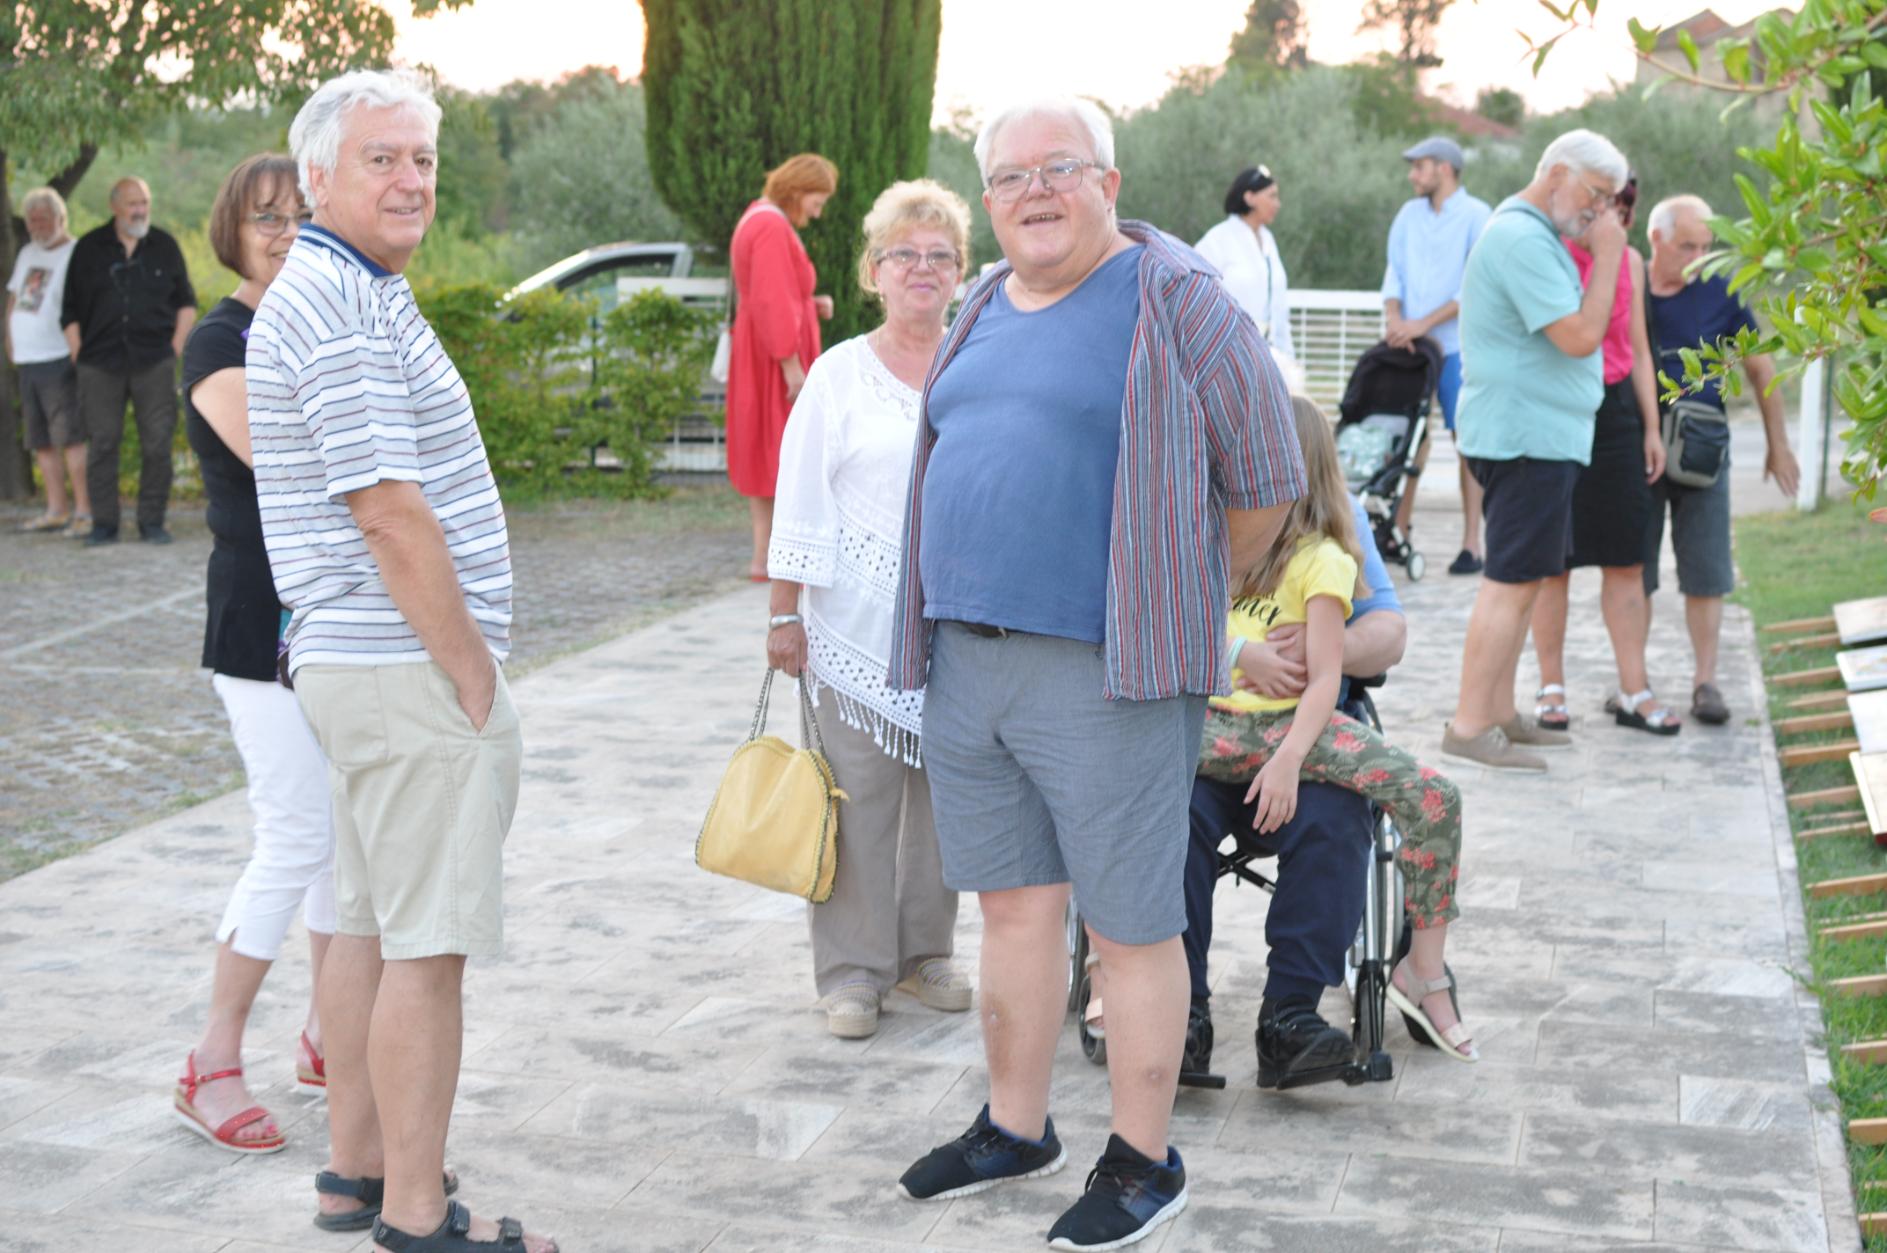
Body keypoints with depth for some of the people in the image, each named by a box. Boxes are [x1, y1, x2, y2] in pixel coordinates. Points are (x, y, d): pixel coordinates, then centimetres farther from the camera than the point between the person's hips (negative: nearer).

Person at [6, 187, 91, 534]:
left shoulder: (76, 255, -7)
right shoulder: (27, 253, 18)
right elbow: (14, 298, 25)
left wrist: (78, 348, -19)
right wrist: (11, 340, 14)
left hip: (59, 359, -8)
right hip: (27, 361, 8)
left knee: (70, 435, -11)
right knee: (42, 440, 9)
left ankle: (84, 510, -11)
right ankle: (56, 510, 14)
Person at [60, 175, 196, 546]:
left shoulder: (164, 246, 10)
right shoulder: (89, 248, 8)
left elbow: (187, 302, 14)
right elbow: (70, 310, 10)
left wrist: (175, 347, 3)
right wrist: (79, 355, 2)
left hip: (154, 362, 0)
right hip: (100, 365, 0)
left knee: (157, 443, -2)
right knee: (102, 443, 0)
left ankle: (152, 522, 7)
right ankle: (104, 523, 7)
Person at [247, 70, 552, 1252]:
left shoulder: (356, 293, 17)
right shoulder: (337, 303, -16)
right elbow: (388, 511, -21)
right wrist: (475, 676, -15)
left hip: (359, 661, 11)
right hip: (412, 668, -11)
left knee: (370, 922, 16)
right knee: (428, 944, -6)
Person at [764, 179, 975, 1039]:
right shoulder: (839, 374, 1)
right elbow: (800, 503, 1)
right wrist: (785, 614, -3)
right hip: (859, 619, -2)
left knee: (944, 785, 8)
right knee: (858, 790, -1)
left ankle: (927, 951, 22)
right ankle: (853, 968, 9)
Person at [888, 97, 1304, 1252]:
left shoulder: (1176, 300, -7)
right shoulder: (986, 311, 14)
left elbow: (1267, 477, -3)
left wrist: (1187, 599, 7)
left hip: (1105, 673, -6)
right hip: (966, 664, 7)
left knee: (1131, 927, 2)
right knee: (1014, 905, 15)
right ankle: (1017, 1130, 29)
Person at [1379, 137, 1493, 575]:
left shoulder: (1476, 215, -4)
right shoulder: (1409, 214, 13)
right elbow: (1394, 272, 10)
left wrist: (1423, 324, -16)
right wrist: (1394, 318, -9)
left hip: (1458, 346, -5)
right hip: (1410, 342, 5)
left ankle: (1472, 543, 0)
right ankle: (1399, 530, 13)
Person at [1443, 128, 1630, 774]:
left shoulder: (1530, 234, 19)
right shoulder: (1523, 238, -16)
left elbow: (1569, 333, 23)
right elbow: (1579, 335, -21)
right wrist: (1607, 257, -13)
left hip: (1533, 434, 11)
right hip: (1527, 435, -11)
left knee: (1518, 579, 14)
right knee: (1512, 582, -10)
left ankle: (1500, 715, 20)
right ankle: (1468, 726, -8)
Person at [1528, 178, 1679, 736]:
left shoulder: (1630, 261, 11)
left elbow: (1637, 349, 16)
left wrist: (1652, 428, 13)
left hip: (1614, 412, 5)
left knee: (1626, 559, 3)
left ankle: (1633, 693, 8)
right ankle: (1551, 688, 11)